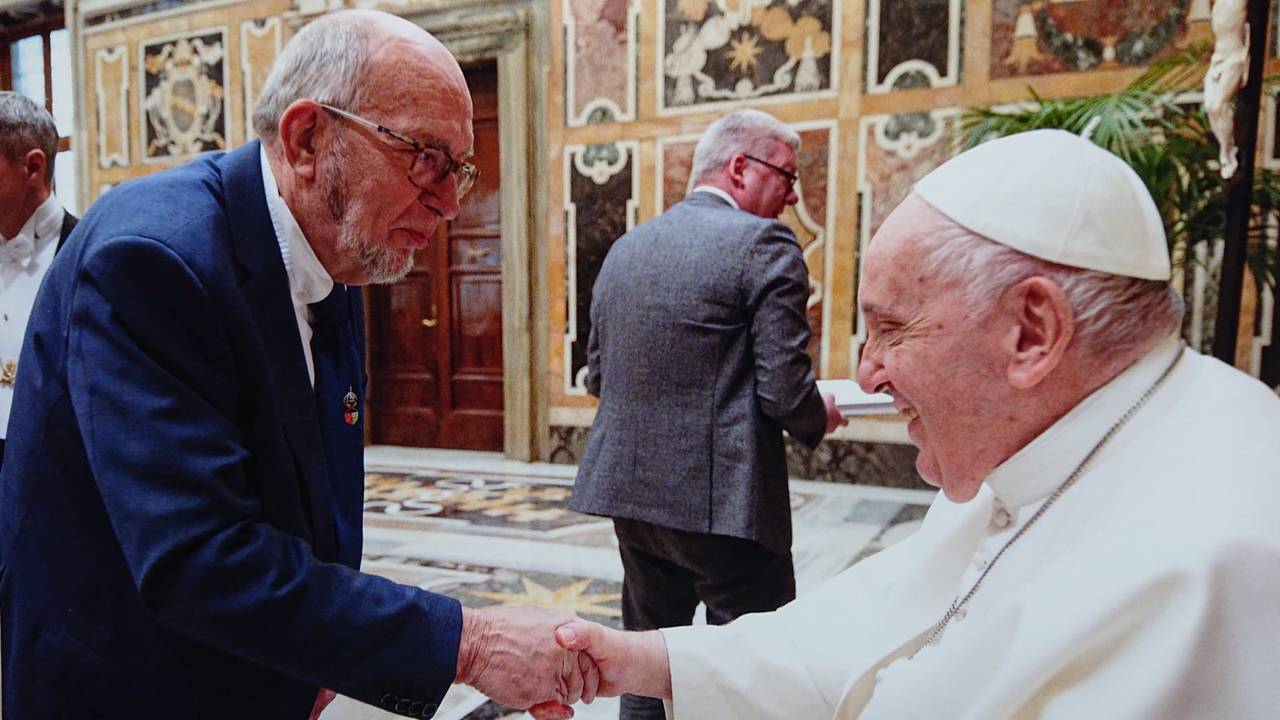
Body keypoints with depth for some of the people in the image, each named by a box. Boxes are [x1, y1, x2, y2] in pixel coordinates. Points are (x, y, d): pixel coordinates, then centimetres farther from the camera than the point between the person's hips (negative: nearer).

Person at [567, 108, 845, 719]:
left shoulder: (624, 248, 10)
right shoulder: (763, 243, -11)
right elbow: (784, 390, -15)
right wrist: (820, 419, 6)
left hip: (630, 486, 7)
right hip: (724, 500, -7)